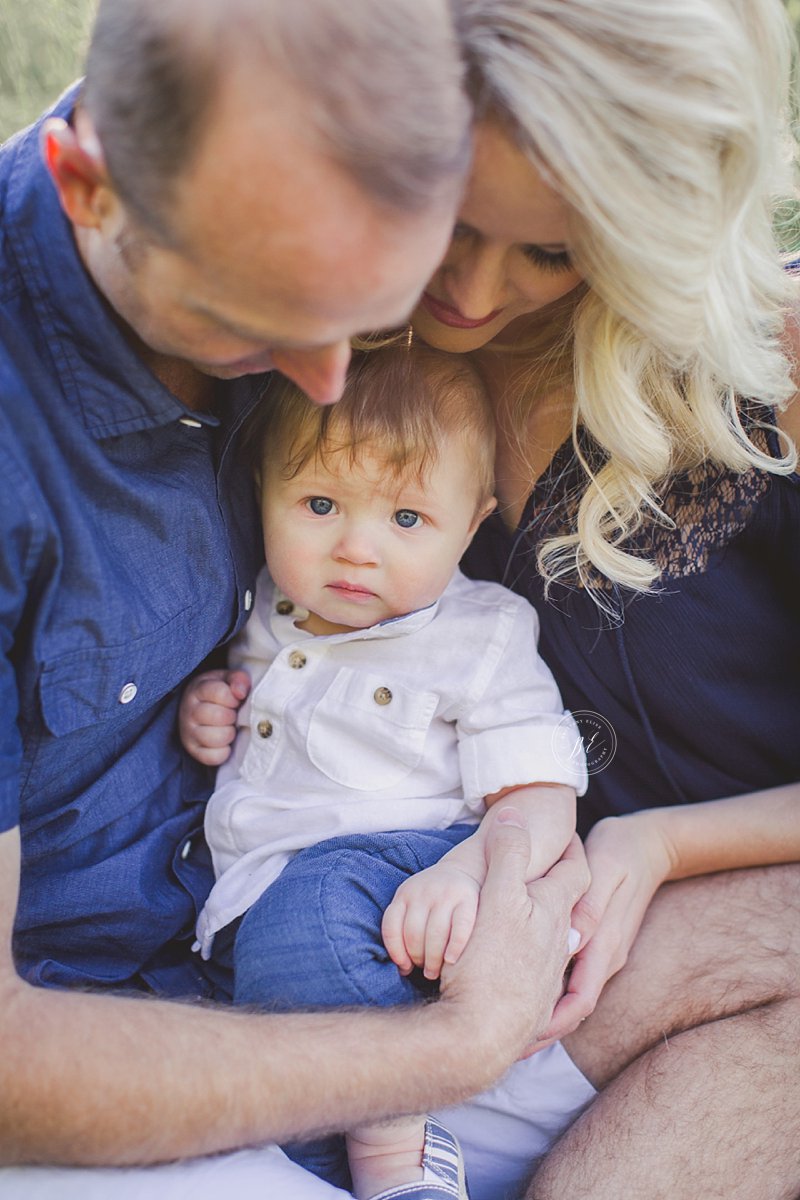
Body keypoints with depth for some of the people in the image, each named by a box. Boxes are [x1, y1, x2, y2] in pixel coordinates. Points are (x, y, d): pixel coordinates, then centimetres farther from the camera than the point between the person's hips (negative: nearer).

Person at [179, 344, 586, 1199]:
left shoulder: (480, 637, 1)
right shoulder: (263, 609, 15)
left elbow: (540, 795, -6)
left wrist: (470, 869, -28)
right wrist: (201, 720, 7)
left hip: (392, 870, -5)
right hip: (253, 901, 6)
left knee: (306, 911, -38)